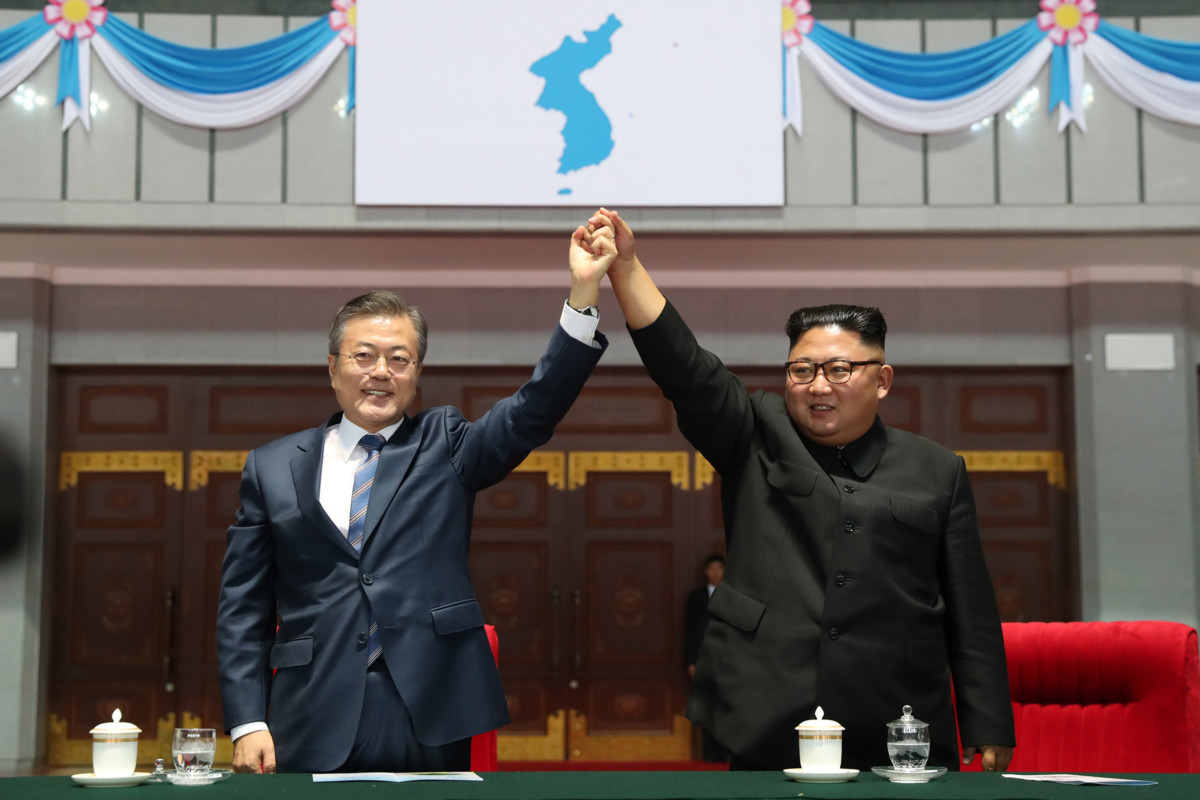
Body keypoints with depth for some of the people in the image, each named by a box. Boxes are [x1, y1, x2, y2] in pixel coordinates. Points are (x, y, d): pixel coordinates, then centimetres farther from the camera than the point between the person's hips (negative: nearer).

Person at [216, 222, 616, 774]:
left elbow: (536, 408, -7)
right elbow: (242, 609, 8)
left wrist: (583, 292, -19)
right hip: (314, 731, 0)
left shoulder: (445, 447, 9)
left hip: (430, 726, 0)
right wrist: (248, 723, -3)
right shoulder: (273, 468, 9)